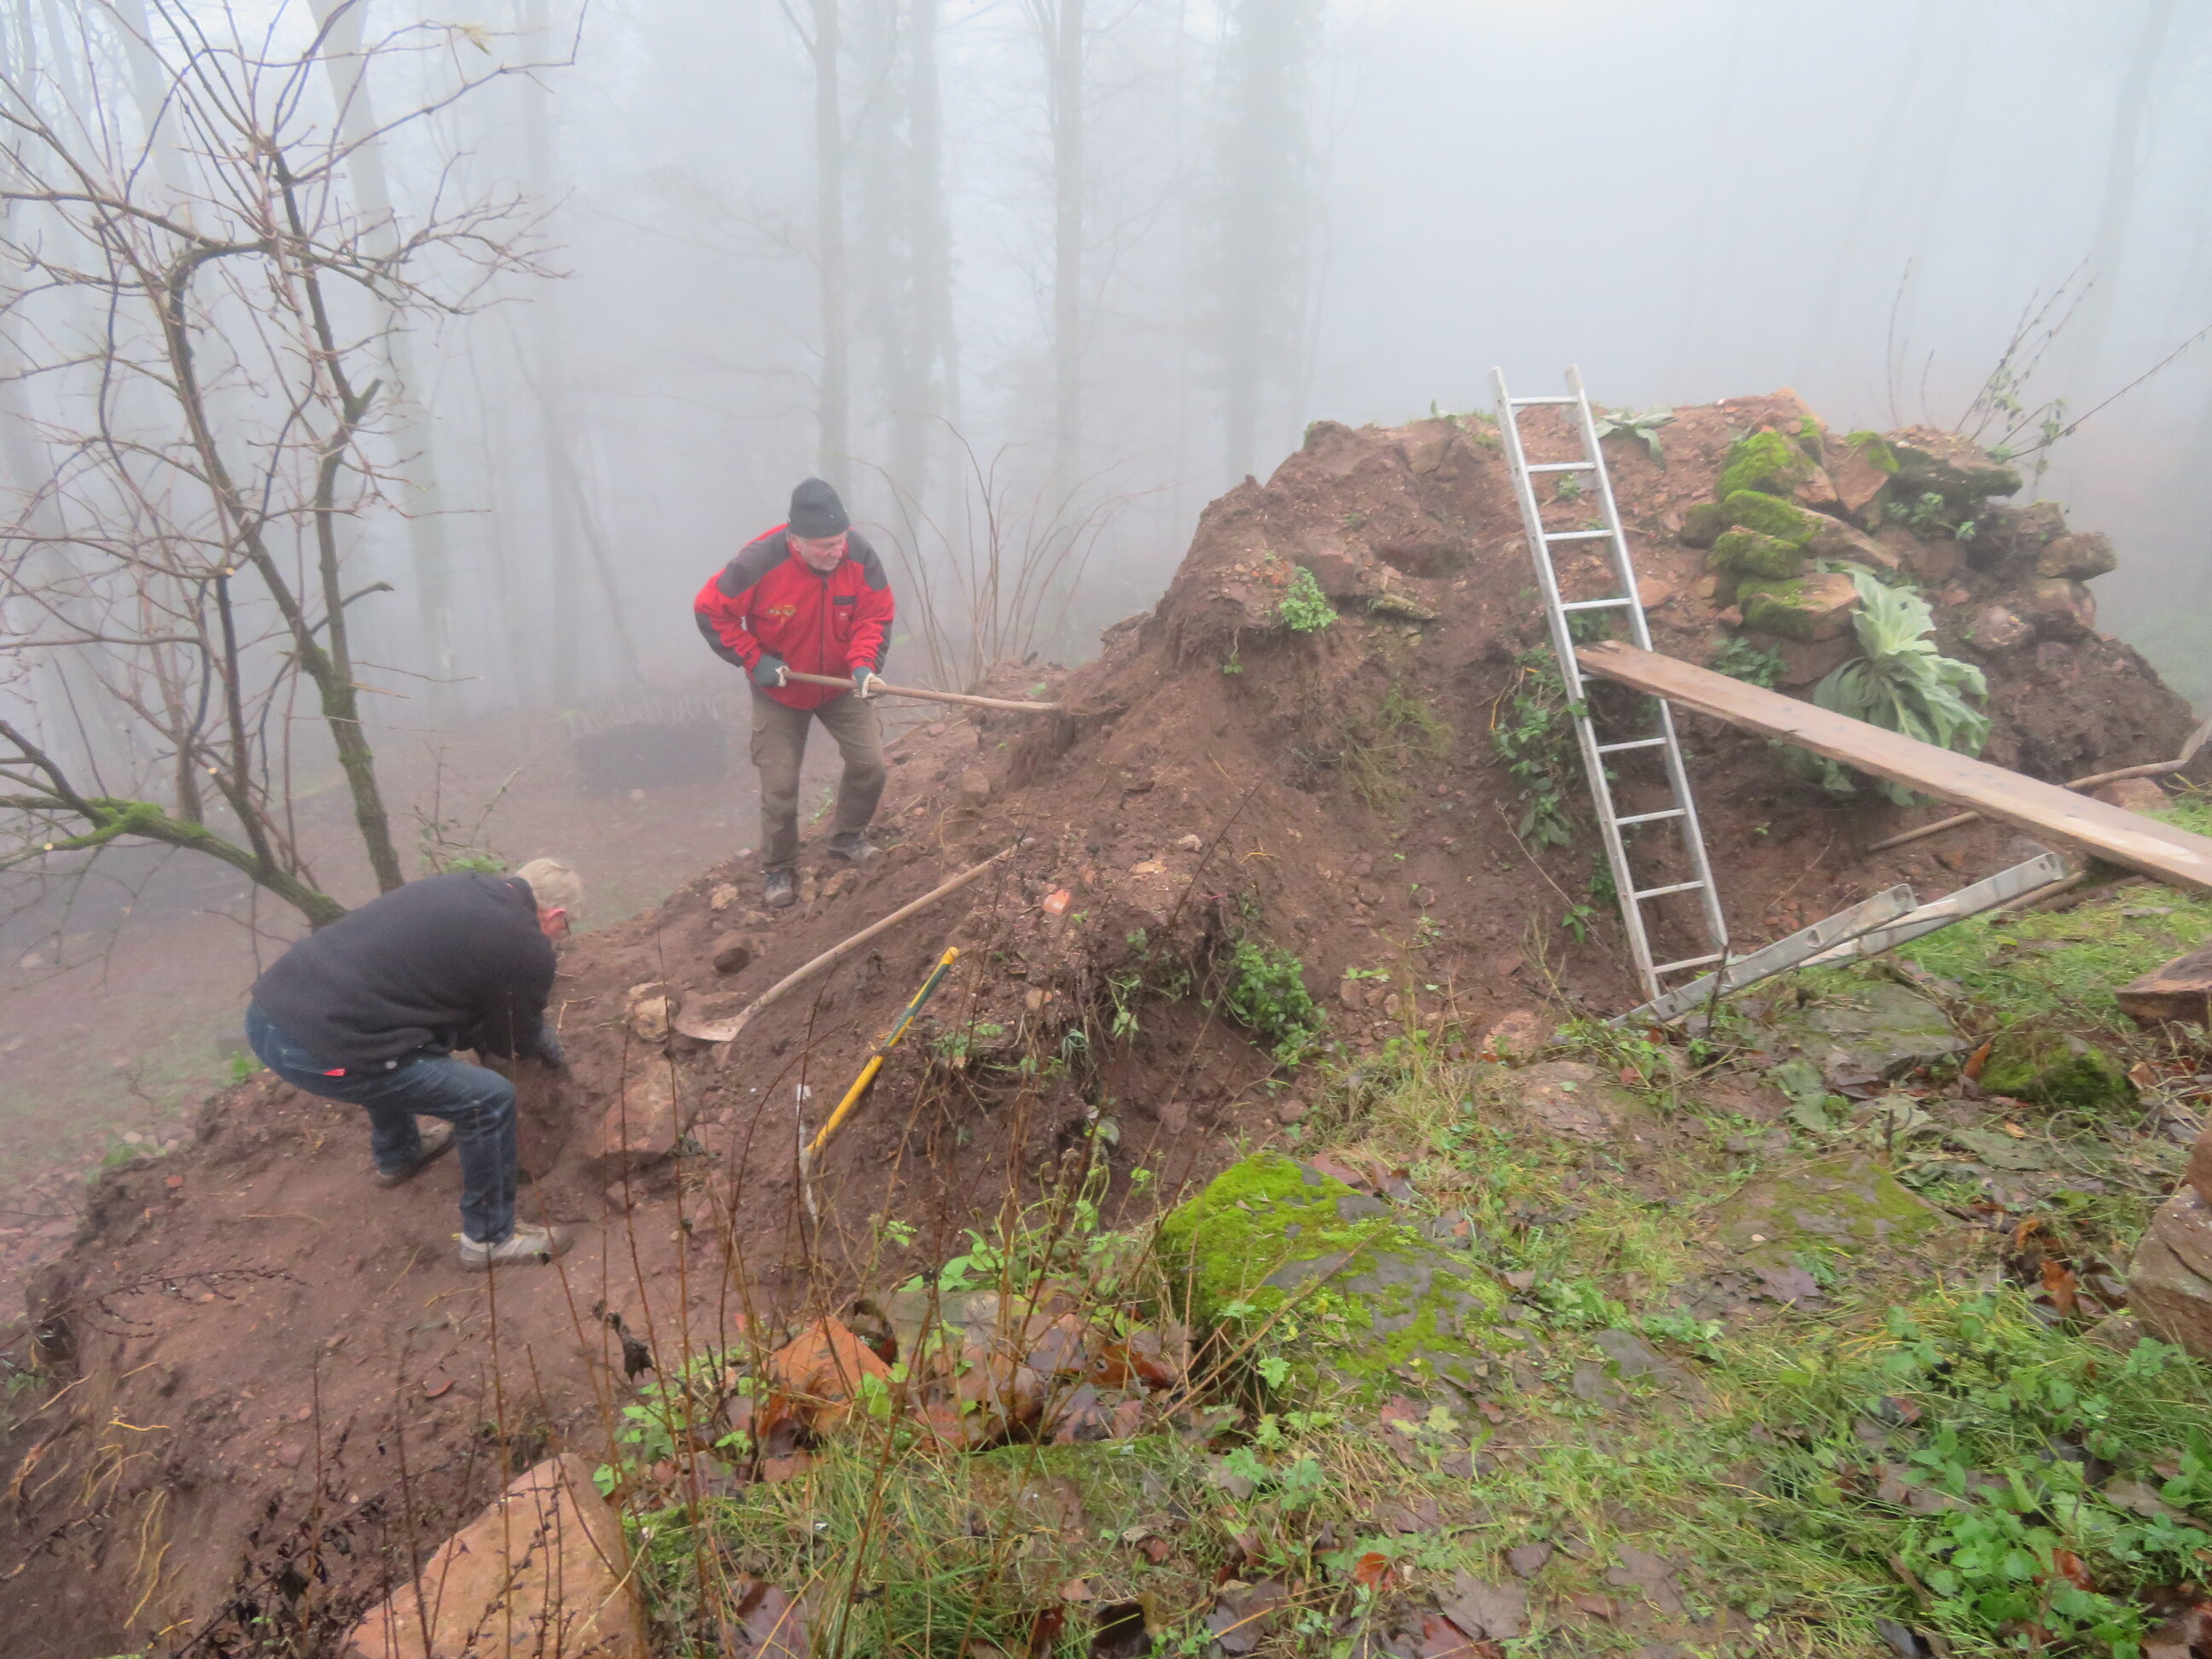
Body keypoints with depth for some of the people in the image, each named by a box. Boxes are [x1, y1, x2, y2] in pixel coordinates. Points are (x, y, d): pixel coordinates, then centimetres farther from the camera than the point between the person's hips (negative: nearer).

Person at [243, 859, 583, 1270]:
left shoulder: (461, 884, 16)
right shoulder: (527, 948, -6)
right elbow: (515, 1037, 10)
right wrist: (545, 1040, 33)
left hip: (266, 1012, 9)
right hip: (321, 1052, -9)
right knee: (489, 1099, 2)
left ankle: (398, 1155, 59)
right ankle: (490, 1238, 19)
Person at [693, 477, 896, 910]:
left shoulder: (860, 556, -22)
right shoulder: (759, 563, -28)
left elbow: (875, 616, -13)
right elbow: (710, 610, -16)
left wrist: (865, 664, -30)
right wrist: (752, 659, -20)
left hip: (842, 684, 3)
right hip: (780, 690, -2)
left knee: (869, 764, 1)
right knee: (779, 785, 0)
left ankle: (846, 838, 30)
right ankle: (776, 870, 23)